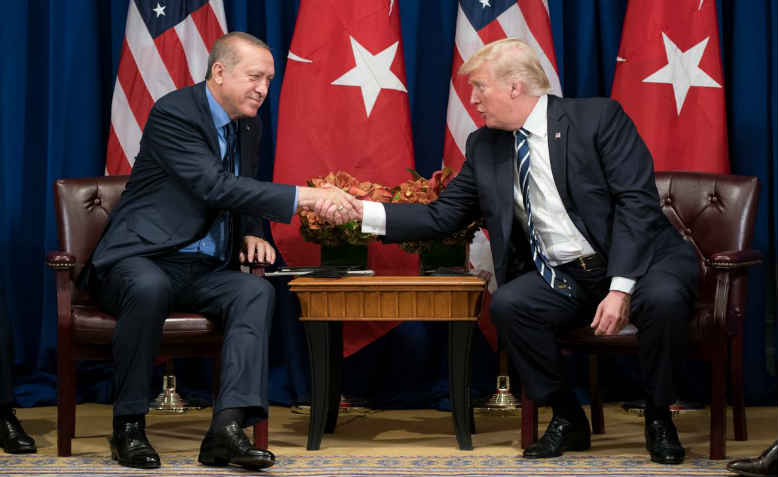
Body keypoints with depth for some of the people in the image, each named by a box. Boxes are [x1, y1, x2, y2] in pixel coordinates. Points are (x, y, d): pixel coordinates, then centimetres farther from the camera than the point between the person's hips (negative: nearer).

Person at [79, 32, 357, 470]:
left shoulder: (248, 126, 12)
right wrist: (305, 197, -31)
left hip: (203, 269, 6)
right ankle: (129, 425, -23)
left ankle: (228, 426, -37)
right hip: (140, 261, -6)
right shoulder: (173, 113, -14)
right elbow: (216, 187, -26)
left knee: (257, 291, -25)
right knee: (150, 288, -40)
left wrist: (252, 233, 2)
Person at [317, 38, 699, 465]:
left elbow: (637, 201, -15)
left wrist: (621, 287, -25)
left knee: (663, 299, -35)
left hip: (639, 261, -4)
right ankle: (567, 420, -5)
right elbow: (441, 217, 8)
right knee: (507, 304, -25)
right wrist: (360, 212, -5)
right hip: (563, 278, 4)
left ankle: (658, 418, -7)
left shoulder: (598, 117, -8)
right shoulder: (485, 147, 8)